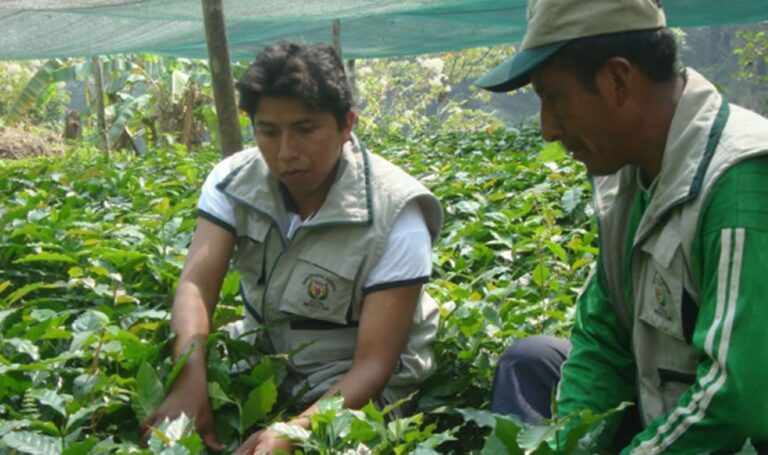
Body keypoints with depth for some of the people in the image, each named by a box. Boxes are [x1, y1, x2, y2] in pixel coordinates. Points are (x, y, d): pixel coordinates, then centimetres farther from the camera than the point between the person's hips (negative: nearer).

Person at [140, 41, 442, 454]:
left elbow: (373, 365, -26)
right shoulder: (234, 181, -10)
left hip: (351, 382, -4)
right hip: (262, 355, 4)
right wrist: (189, 386, -42)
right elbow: (197, 283, -22)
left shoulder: (393, 216, -24)